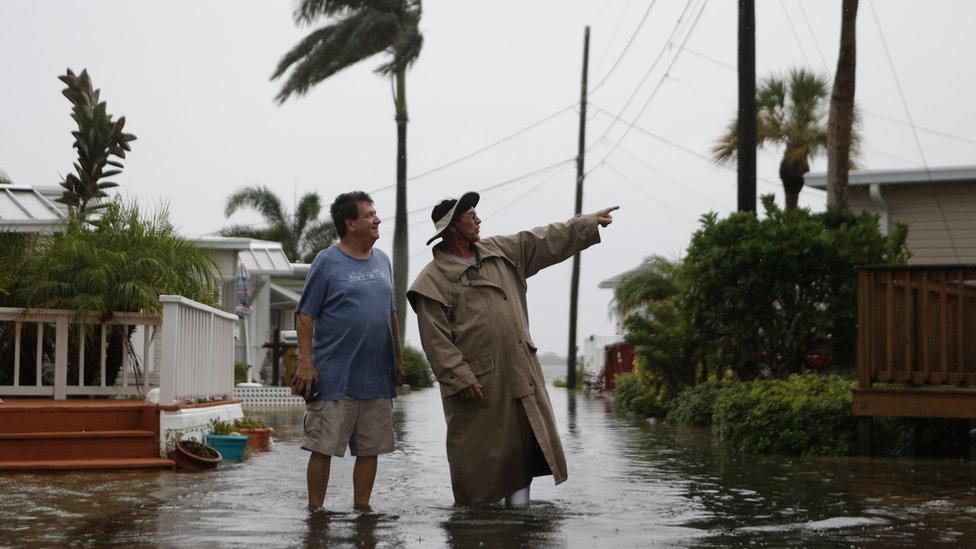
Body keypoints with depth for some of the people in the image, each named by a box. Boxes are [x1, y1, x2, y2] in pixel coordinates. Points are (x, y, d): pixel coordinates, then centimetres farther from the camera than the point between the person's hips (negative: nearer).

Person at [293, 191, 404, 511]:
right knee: (323, 448, -3)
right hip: (334, 377, -6)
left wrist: (398, 357, 19)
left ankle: (362, 509, 18)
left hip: (377, 377, 6)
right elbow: (306, 315, -6)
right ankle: (315, 512, 6)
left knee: (370, 448, 9)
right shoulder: (327, 262, -5)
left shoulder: (382, 261, 13)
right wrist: (305, 362, -14)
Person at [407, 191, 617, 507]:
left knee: (525, 438, 6)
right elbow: (435, 339, -13)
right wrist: (460, 377, -18)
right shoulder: (434, 281, -9)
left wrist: (591, 224, 17)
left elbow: (547, 241, 18)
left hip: (519, 371, 6)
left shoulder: (499, 252, 12)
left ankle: (517, 497, 14)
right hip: (476, 382, -6)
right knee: (478, 447, 1)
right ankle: (476, 506, 13)